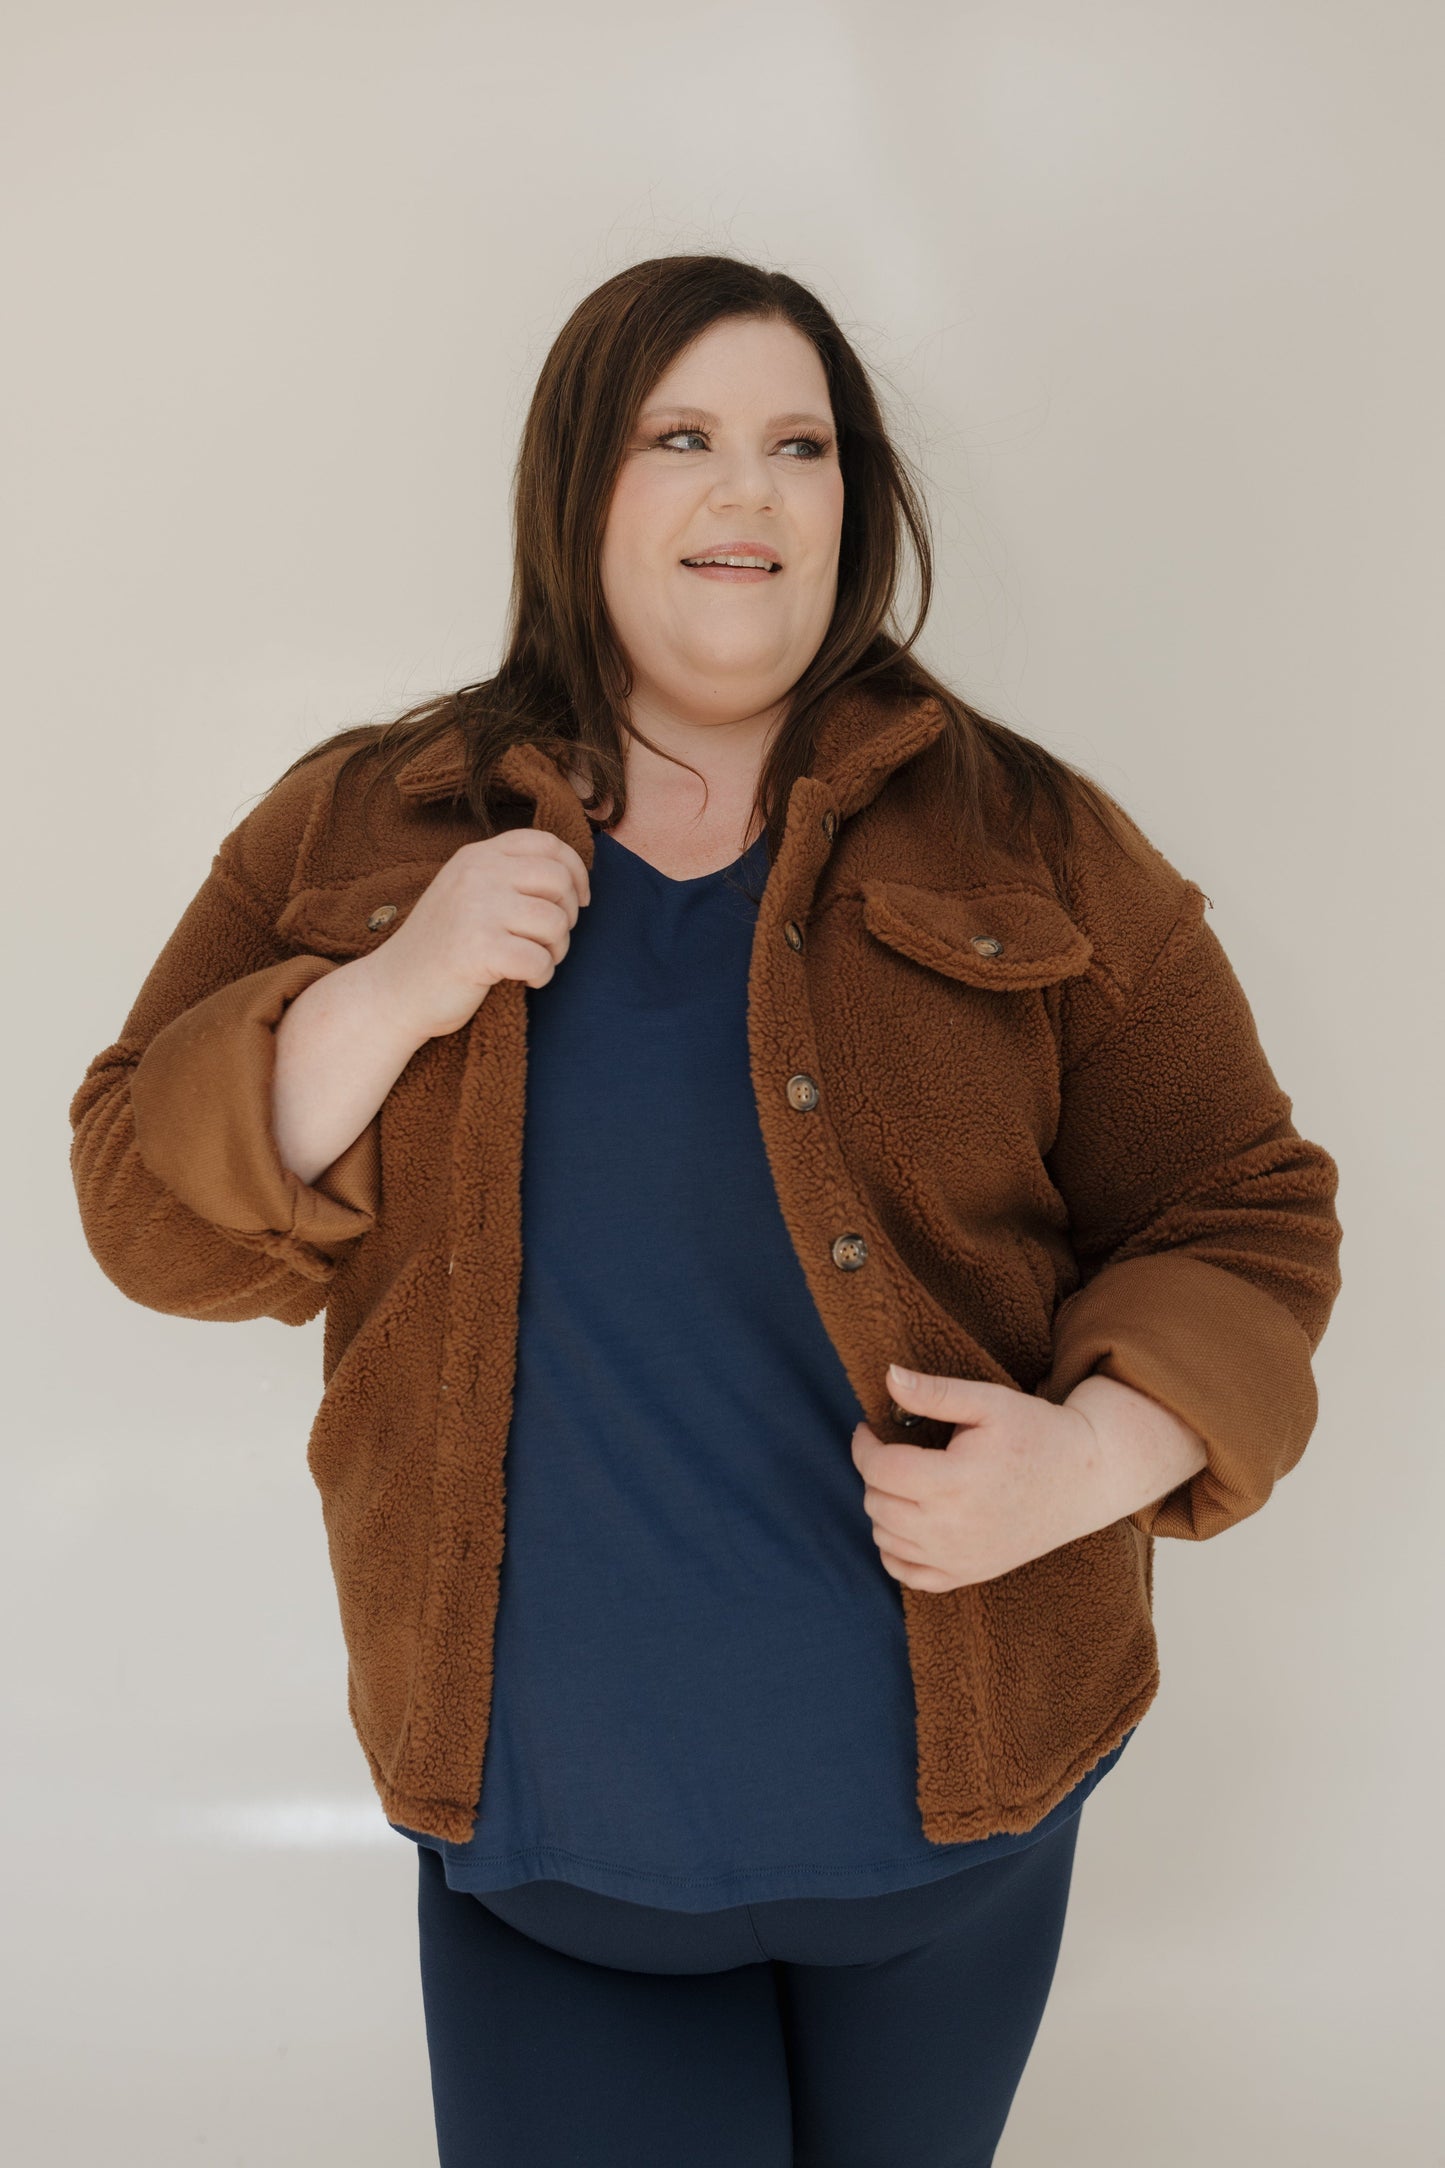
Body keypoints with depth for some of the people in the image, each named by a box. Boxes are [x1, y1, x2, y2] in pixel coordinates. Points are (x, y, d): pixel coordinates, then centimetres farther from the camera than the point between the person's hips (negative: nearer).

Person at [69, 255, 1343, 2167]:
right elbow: (153, 1215, -2)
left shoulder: (1032, 848, -3)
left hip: (953, 1798, 2)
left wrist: (1098, 1452, -20)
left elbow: (1242, 1220, -1)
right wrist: (391, 993, -19)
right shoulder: (354, 832, 0)